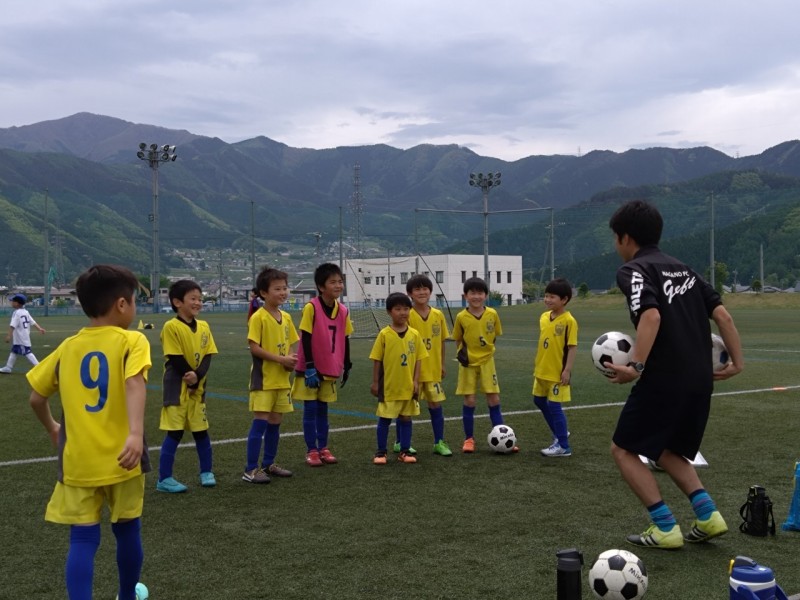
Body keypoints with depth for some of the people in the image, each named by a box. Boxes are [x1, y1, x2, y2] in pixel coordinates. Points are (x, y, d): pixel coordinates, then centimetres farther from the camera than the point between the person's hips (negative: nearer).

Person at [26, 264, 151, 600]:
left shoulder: (67, 347, 7)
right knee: (127, 531, 18)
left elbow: (36, 398, 12)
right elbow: (134, 384, -26)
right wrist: (136, 434, -37)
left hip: (78, 462, 2)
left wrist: (52, 429, 30)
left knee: (82, 540, 3)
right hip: (120, 458, -2)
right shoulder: (131, 340, -7)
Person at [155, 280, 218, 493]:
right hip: (177, 389, -5)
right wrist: (190, 377, -13)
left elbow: (207, 356, 0)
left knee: (201, 430, 12)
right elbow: (176, 359, -15)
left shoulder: (204, 327, 5)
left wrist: (197, 376, -16)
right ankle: (164, 479, 4)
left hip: (198, 388, 5)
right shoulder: (171, 327, -13)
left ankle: (206, 472, 26)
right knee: (174, 432, -3)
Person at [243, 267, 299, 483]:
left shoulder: (286, 317, 9)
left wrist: (291, 358, -5)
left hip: (282, 379, 7)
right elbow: (254, 347, -16)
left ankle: (268, 464, 24)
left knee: (275, 423, 12)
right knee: (260, 423, -7)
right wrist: (281, 359, -20)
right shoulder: (258, 317, -12)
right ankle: (250, 470, -1)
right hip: (263, 379, -7)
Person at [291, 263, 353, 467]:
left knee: (323, 409, 12)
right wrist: (310, 368, -17)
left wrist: (346, 366, 12)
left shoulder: (343, 310, 2)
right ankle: (311, 451, 9)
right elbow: (306, 339, -14)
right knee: (310, 409, 1)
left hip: (330, 369, 5)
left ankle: (323, 448, 20)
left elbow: (345, 339, 10)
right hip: (311, 369, -5)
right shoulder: (311, 307, -14)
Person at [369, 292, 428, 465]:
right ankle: (381, 452, 17)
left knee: (406, 418, 10)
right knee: (385, 419, 6)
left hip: (408, 386, 2)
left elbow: (418, 359, 4)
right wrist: (375, 382, -3)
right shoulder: (384, 334, -7)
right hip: (388, 385, -2)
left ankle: (404, 451, 20)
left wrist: (416, 381, -2)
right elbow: (377, 360, -3)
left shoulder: (414, 334, -1)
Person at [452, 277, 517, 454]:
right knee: (469, 401, 0)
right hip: (468, 363, -1)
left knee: (494, 399, 2)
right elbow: (458, 340, 3)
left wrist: (487, 348, -4)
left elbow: (495, 336, 9)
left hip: (487, 361, 2)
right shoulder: (461, 317, -9)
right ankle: (469, 439, 13)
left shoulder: (492, 314, -5)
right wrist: (461, 351, -13)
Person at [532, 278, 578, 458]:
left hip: (557, 372, -8)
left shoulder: (569, 320, -17)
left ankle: (563, 446, 6)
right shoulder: (544, 317, 5)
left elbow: (572, 347, -17)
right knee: (540, 402, 19)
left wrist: (567, 370, -20)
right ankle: (560, 433, 36)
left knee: (554, 406, -5)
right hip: (542, 370, 8)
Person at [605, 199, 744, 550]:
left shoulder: (634, 270, -6)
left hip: (663, 380, -8)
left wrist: (636, 367, -25)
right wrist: (737, 360, 13)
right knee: (667, 450, 25)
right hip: (700, 380, 8)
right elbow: (722, 314, 10)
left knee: (624, 450, 8)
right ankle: (708, 515, 11)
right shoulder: (682, 269, 17)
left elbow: (651, 316, -24)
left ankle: (665, 528, 2)